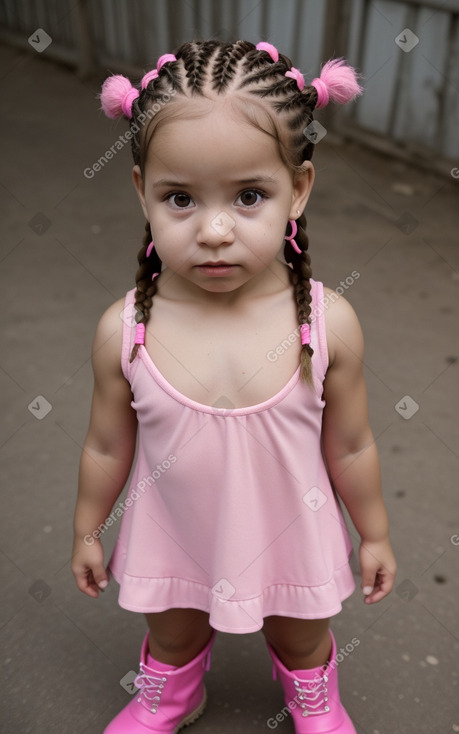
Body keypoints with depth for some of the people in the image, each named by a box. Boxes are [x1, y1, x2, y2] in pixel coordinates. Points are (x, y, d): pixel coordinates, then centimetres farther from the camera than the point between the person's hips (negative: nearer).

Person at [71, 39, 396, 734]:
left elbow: (350, 447, -10)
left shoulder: (328, 323, -25)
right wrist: (87, 532, 6)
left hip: (289, 536, 0)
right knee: (173, 633, 30)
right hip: (173, 539, 1)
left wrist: (374, 534, 4)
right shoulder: (125, 330, -24)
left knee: (301, 636, 28)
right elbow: (108, 446, -7)